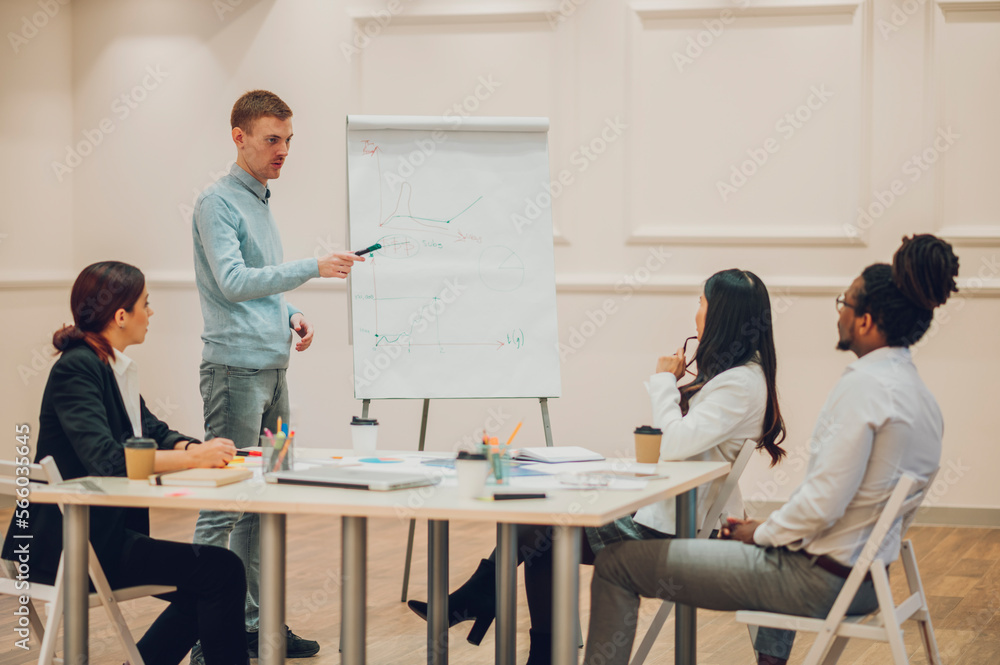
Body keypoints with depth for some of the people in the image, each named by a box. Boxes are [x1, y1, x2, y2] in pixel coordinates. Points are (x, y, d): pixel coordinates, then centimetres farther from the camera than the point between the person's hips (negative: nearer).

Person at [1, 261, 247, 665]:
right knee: (222, 570, -14)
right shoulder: (76, 369, -18)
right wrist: (194, 458, -28)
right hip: (72, 543, -10)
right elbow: (106, 459, -30)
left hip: (104, 532, 10)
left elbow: (153, 431, 13)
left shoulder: (116, 367, 12)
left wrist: (194, 448, -9)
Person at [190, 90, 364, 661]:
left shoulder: (262, 202, 19)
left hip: (273, 368, 9)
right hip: (236, 368, -9)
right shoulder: (217, 204, -9)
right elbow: (233, 282, -21)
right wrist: (313, 267, -26)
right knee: (224, 502, -9)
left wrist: (290, 316, 9)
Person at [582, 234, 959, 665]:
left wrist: (762, 533, -7)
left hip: (819, 582, -10)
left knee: (617, 563, -5)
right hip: (863, 579, 10)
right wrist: (771, 528, 13)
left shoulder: (865, 386, -21)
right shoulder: (920, 395, 8)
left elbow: (823, 504, -25)